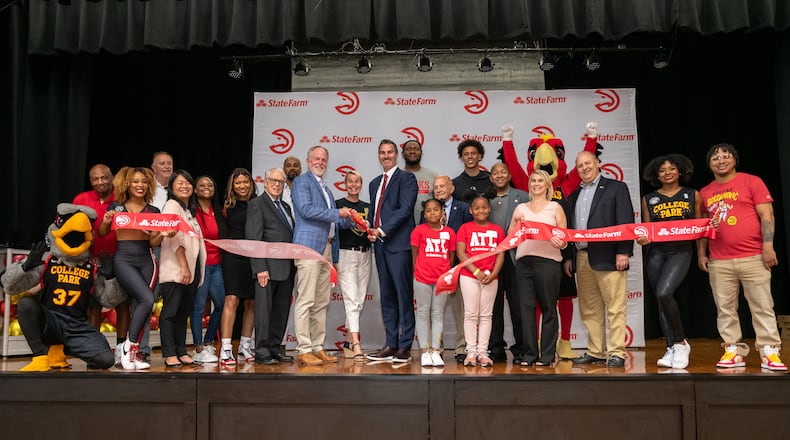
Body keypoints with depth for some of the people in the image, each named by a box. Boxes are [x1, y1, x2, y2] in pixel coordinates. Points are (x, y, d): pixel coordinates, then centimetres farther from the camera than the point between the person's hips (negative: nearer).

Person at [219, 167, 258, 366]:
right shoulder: (229, 206, 6)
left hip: (254, 257, 2)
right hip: (233, 256, -2)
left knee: (251, 303, 7)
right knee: (231, 299, -12)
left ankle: (245, 347, 18)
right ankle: (226, 350, -12)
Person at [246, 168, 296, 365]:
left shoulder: (286, 207, 21)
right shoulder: (257, 204, -1)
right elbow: (253, 238, -10)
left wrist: (294, 266, 10)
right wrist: (260, 268, -17)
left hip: (287, 268, 7)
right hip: (268, 267, -7)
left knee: (281, 310, 9)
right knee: (264, 309, -3)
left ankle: (275, 348, 17)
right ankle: (261, 351, 4)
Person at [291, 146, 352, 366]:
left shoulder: (325, 188, 26)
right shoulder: (301, 181, 1)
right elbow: (306, 209, -14)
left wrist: (350, 219, 9)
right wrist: (337, 213, -11)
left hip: (327, 248, 9)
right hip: (309, 246, -8)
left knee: (322, 302, 9)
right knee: (306, 301, -8)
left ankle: (318, 347, 14)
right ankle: (304, 350, -5)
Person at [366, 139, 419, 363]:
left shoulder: (407, 178, -1)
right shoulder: (374, 183, 22)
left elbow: (405, 209, -13)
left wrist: (383, 231, -16)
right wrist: (371, 231, 4)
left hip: (399, 244, -7)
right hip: (380, 244, 7)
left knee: (404, 295, -5)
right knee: (387, 297, 9)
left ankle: (404, 346, 0)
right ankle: (390, 345, 14)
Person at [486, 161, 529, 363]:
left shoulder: (522, 197, 6)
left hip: (514, 257, -2)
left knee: (518, 305, 1)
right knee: (494, 306, 7)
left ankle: (520, 349, 9)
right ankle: (495, 349, 14)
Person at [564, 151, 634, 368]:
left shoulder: (616, 188, 4)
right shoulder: (573, 196, 20)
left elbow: (626, 222, -4)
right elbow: (569, 227, 18)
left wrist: (624, 252, -13)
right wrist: (567, 257, 10)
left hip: (608, 257, -5)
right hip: (581, 259, 6)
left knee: (615, 308, -4)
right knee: (590, 309, 7)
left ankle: (616, 353, 1)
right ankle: (595, 352, 14)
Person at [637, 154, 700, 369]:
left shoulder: (693, 195, 8)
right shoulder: (648, 199, 10)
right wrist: (642, 239, -10)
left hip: (681, 251, -3)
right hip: (655, 252, 3)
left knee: (664, 293, -21)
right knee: (661, 299, 3)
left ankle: (681, 343, -3)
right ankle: (672, 347, 14)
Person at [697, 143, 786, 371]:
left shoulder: (752, 182, 3)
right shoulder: (704, 193, 13)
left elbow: (766, 215, -2)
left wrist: (768, 246, -10)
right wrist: (701, 254, 10)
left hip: (753, 257, -3)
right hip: (719, 262, 3)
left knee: (762, 306, 0)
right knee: (725, 309, 4)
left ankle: (769, 352, 6)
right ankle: (733, 351, 11)